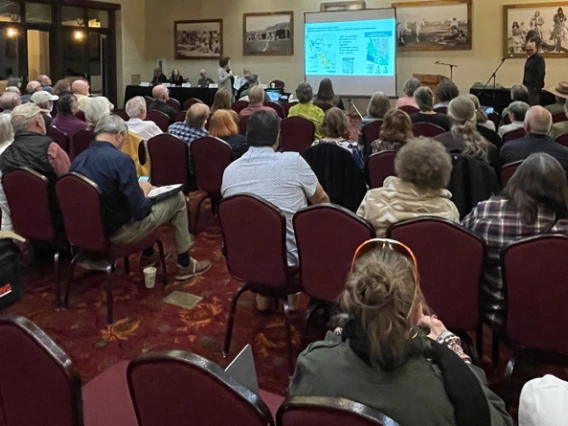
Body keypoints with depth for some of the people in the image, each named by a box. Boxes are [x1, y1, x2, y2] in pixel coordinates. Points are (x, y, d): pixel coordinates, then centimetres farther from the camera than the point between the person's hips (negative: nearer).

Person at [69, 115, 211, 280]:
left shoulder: (78, 160, -1)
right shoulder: (120, 160, -23)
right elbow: (140, 211, -20)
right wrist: (143, 192, 1)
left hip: (90, 229, 8)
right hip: (118, 232, -8)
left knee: (148, 191, 29)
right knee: (177, 198, 8)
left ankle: (148, 255, 36)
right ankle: (184, 264, 18)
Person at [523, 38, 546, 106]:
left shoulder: (539, 58, -13)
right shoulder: (529, 58, 15)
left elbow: (541, 73, -20)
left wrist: (536, 87, -20)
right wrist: (524, 84, 12)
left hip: (534, 87, -9)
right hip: (528, 86, 9)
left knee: (533, 105, -9)